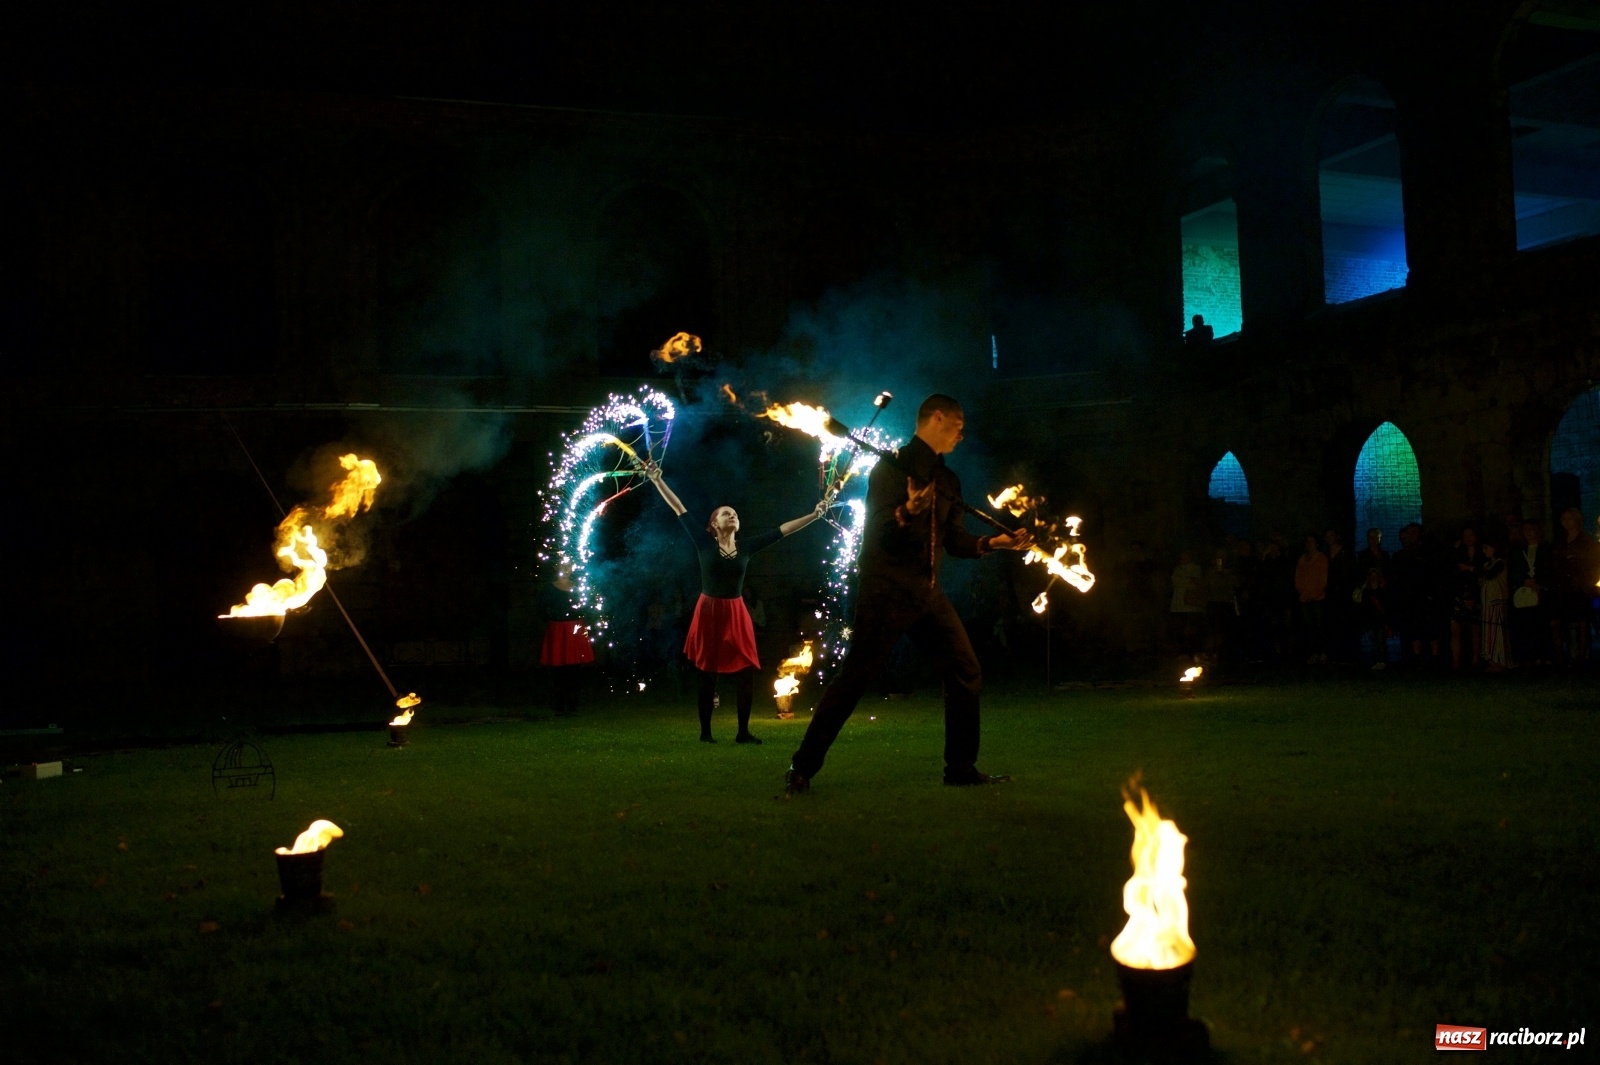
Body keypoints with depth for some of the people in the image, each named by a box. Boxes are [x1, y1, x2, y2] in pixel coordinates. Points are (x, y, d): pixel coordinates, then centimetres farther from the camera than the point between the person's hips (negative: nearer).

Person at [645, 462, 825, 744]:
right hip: (709, 612, -3)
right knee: (708, 675, 3)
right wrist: (657, 480, -6)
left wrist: (815, 515, 6)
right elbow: (679, 510, -4)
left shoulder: (747, 547, 5)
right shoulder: (704, 543, -2)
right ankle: (705, 732, 13)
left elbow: (783, 530, 6)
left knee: (746, 673, -1)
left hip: (737, 614, 3)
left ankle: (743, 732, 9)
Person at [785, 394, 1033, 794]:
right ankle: (802, 767, -1)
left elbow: (956, 540, 17)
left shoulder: (947, 480, 16)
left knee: (967, 672, 3)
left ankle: (961, 766, 15)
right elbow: (881, 530, -15)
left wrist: (995, 542, 2)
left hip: (928, 593, 7)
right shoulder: (891, 467, -6)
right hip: (886, 591, -7)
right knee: (855, 677, -9)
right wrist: (906, 512, -34)